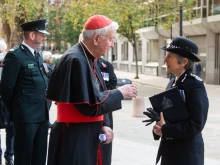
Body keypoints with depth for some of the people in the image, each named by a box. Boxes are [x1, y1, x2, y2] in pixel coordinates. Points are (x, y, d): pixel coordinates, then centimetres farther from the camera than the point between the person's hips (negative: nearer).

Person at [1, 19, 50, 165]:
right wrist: (14, 111, -2)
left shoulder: (38, 55, 15)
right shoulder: (15, 55, -11)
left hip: (42, 114, 8)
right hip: (26, 116, -8)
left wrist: (45, 107, 14)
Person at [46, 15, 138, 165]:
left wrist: (104, 124, 0)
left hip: (89, 134, 9)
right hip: (74, 137, -9)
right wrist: (119, 94, -11)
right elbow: (90, 105, -23)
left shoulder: (91, 59, 9)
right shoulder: (76, 60, -20)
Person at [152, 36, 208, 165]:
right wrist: (159, 126, -6)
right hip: (169, 149, 8)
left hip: (187, 153, -8)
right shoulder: (172, 83, 8)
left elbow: (196, 124, -22)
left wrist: (165, 130, -19)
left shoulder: (195, 85, -17)